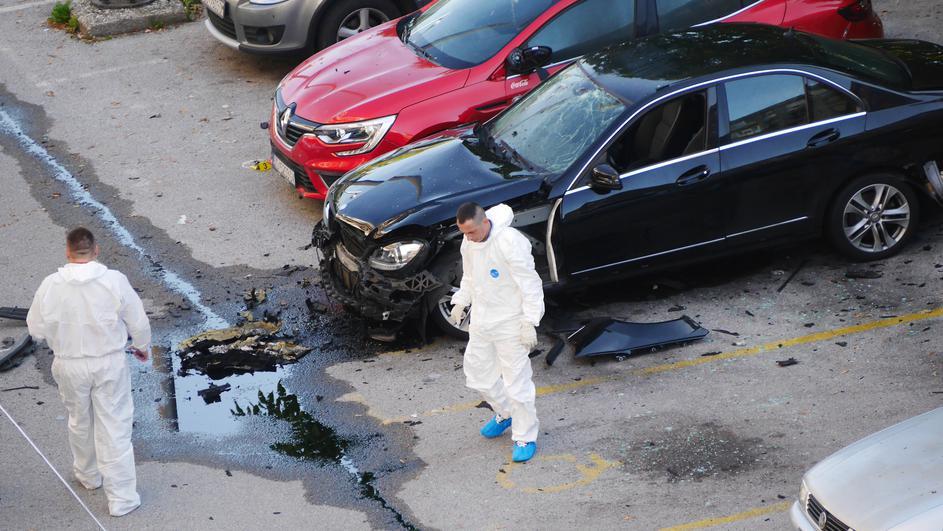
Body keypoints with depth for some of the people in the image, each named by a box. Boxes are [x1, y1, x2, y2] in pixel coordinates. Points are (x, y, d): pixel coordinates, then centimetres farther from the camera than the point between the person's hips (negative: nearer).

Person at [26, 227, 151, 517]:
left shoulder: (51, 285, -15)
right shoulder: (115, 281, -18)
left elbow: (36, 329, -3)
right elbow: (138, 322, -7)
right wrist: (142, 346, 13)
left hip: (69, 365, 2)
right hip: (109, 363, -1)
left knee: (80, 422, 24)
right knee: (114, 428, 7)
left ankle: (88, 476, 45)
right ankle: (122, 498, 11)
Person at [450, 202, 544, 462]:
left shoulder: (510, 242, -24)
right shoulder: (469, 242, -1)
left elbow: (530, 284, -20)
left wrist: (530, 322, -21)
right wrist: (460, 302, 12)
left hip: (509, 323, -7)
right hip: (481, 320, 8)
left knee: (517, 381, -2)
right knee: (478, 373, 17)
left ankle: (525, 438, 12)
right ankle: (505, 414, 42)